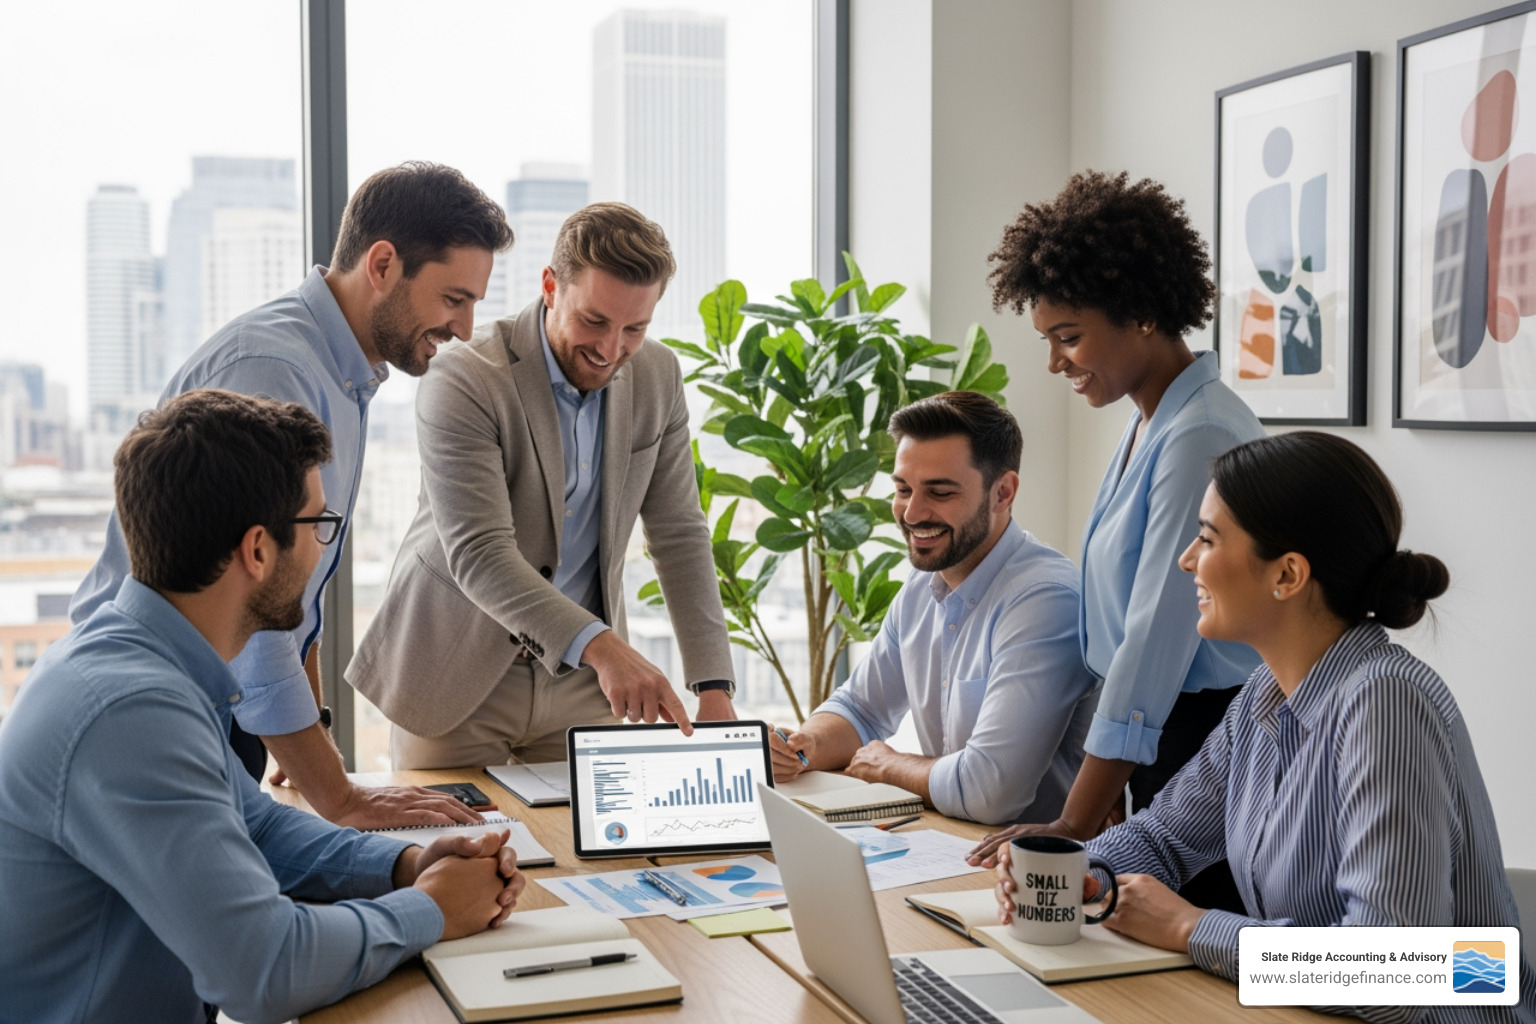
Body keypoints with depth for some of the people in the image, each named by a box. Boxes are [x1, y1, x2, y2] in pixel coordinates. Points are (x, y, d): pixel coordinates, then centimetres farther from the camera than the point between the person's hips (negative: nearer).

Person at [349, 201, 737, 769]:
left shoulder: (657, 376, -3)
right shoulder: (462, 381, -20)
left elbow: (679, 536, 0)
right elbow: (478, 554, -29)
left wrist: (715, 689, -9)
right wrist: (601, 646, -42)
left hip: (581, 681, 4)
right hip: (458, 676, -4)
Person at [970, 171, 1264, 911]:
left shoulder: (1200, 436, -19)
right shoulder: (1147, 426, 11)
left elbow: (1158, 637, -22)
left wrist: (1074, 824, -20)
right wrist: (1097, 786, 13)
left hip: (1206, 739, -9)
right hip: (1156, 738, 9)